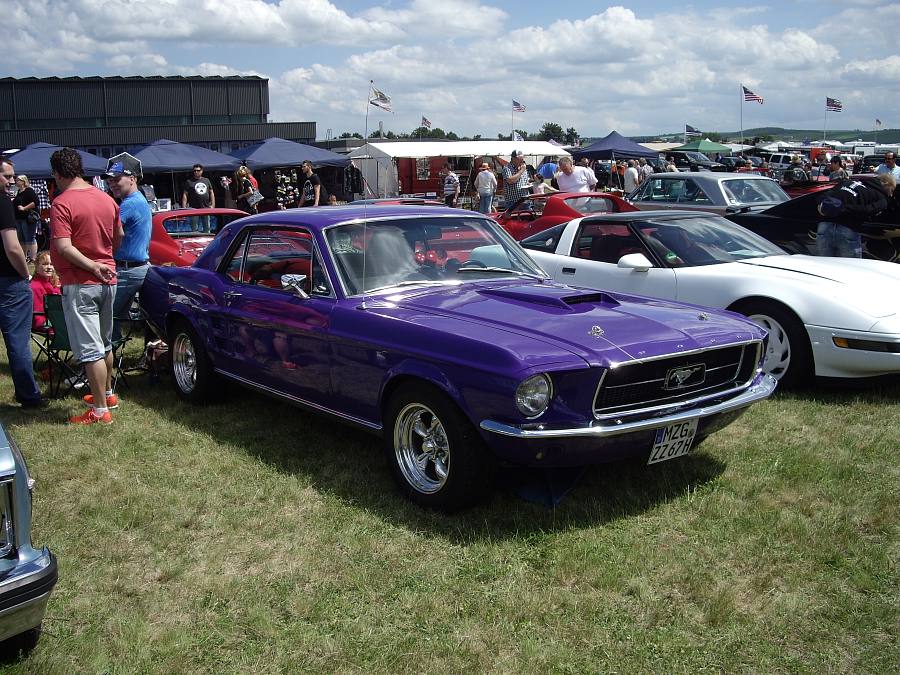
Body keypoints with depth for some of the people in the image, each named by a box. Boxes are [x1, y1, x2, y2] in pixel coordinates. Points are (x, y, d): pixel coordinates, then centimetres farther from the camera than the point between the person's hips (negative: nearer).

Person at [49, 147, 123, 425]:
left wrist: (93, 266, -15)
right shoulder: (106, 199, 6)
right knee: (105, 343, 21)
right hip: (107, 280, 7)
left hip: (80, 284, -7)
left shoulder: (62, 203, -15)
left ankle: (100, 410, 1)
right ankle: (107, 393, 34)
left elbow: (64, 247, -23)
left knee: (90, 349, -3)